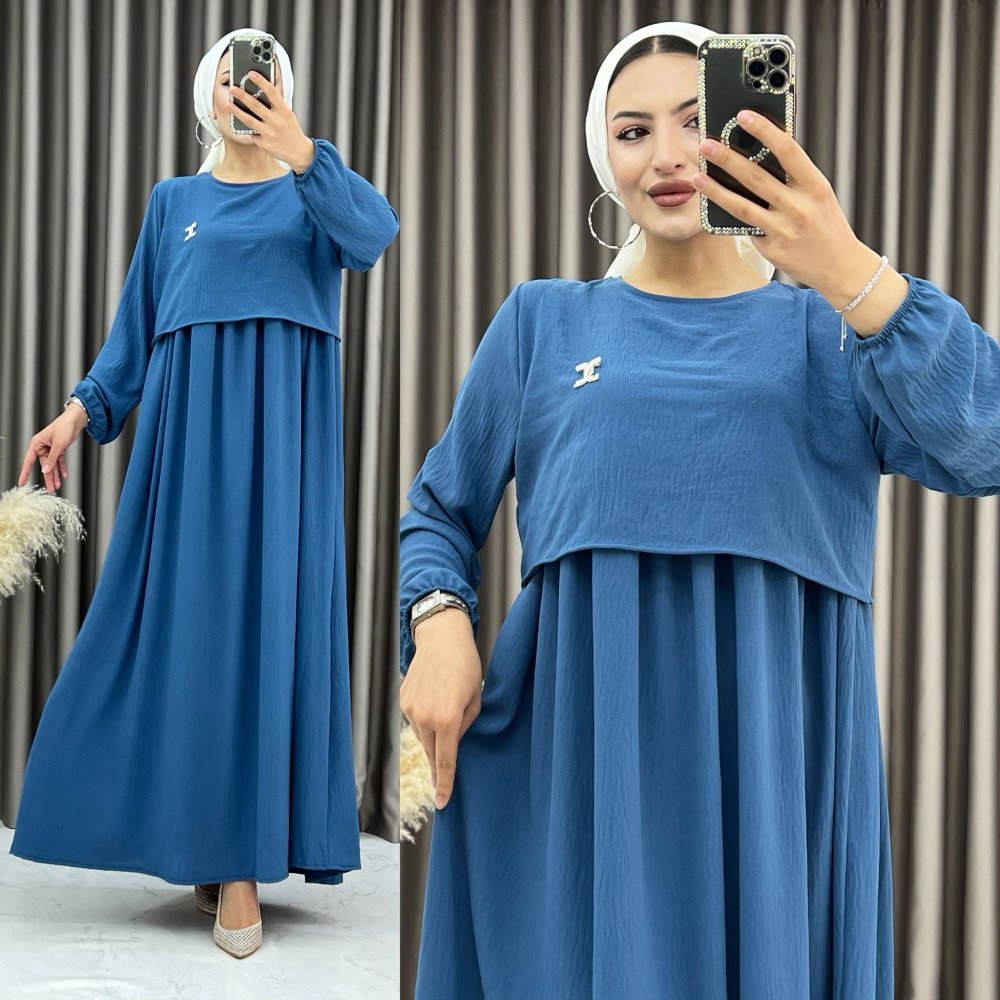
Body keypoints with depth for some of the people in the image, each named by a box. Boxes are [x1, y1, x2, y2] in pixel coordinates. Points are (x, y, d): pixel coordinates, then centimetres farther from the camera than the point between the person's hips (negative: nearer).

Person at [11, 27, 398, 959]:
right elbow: (135, 324, 13)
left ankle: (240, 853, -3)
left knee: (271, 611, -5)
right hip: (190, 418, 2)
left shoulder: (315, 187, 11)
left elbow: (373, 233, -13)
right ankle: (187, 827, 12)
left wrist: (302, 153, -28)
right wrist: (82, 409, -1)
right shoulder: (174, 199, 16)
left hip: (285, 426, -1)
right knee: (185, 612, 0)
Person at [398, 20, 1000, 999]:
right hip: (578, 755, 0)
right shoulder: (544, 320, 11)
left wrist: (848, 271, -23)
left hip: (776, 754, 0)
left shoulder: (832, 327, 9)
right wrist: (440, 627, -8)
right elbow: (440, 512, 14)